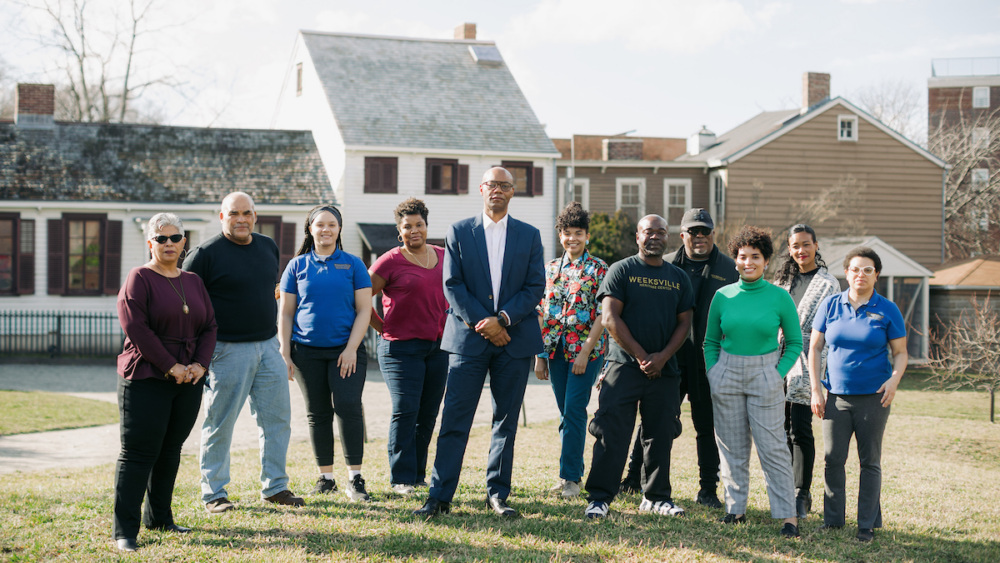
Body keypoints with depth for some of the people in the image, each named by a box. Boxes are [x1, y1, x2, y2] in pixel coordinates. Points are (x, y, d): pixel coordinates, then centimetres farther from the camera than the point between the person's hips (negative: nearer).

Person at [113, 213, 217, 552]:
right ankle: (125, 530, -2)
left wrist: (200, 364, -4)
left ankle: (159, 518, 24)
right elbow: (136, 328, -14)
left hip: (188, 381, 6)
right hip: (145, 380, -6)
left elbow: (209, 326, 13)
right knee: (139, 452, -5)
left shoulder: (193, 282, 14)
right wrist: (171, 367, -16)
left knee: (170, 451, 12)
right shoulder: (139, 279, -4)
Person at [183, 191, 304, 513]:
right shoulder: (207, 253, -8)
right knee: (220, 423, 1)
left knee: (277, 418, 8)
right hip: (228, 350, -6)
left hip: (268, 347, 6)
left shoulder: (269, 247, 11)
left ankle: (275, 487, 19)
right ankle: (213, 493, 12)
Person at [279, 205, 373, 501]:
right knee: (317, 413, 7)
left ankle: (355, 479, -7)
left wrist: (351, 349, -9)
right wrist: (284, 353, 2)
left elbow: (364, 310, 1)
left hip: (345, 350, -2)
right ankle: (326, 477, 17)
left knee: (348, 407, -13)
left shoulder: (353, 264, 5)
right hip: (307, 351, 2)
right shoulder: (297, 266, 9)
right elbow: (285, 313, 10)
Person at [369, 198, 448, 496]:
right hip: (401, 347, -5)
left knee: (428, 415, 7)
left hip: (438, 346, 5)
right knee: (405, 411, -10)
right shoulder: (390, 262, -5)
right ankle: (401, 478, -4)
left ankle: (419, 474, 18)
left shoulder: (443, 257, 10)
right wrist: (383, 328, 1)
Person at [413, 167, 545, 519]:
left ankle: (497, 495, 15)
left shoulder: (529, 236, 9)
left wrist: (502, 319, -11)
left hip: (515, 340, 2)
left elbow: (535, 287, 2)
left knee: (506, 421, 6)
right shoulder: (458, 232, 6)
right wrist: (481, 324, -11)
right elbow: (452, 285, 0)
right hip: (468, 338, -1)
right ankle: (440, 496, 1)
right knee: (454, 421, -3)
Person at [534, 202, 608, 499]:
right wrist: (540, 355, 8)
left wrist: (585, 352, -14)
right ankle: (573, 471, 18)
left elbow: (603, 314, -8)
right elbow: (542, 313, 12)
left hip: (586, 350, -5)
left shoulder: (598, 269, -3)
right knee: (566, 413, 9)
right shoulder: (550, 268, 11)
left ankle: (570, 477, -1)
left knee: (574, 411, -8)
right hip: (556, 350, 5)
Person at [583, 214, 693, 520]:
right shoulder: (621, 270, 1)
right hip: (624, 365, -4)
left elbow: (684, 322, 9)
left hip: (664, 369, 4)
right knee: (612, 433, -8)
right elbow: (610, 317, -6)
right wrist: (640, 355, -10)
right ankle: (599, 498, -3)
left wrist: (662, 356, -6)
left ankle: (656, 497, 20)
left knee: (661, 435, 9)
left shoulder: (679, 277, 13)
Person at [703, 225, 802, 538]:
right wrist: (713, 375, 2)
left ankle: (788, 515, 0)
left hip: (765, 375, -2)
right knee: (732, 447, 8)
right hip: (727, 374, 3)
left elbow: (795, 343, 4)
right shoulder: (723, 296, 2)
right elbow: (710, 341, 12)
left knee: (772, 447, -4)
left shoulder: (780, 297, -4)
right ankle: (735, 508, 18)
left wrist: (778, 374, -6)